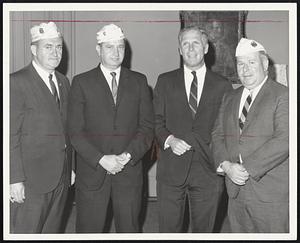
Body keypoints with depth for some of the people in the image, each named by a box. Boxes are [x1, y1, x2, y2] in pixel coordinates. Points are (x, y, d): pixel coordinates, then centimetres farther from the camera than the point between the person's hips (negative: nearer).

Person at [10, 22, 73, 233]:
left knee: (53, 232, 15)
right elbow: (11, 135, -13)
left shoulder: (64, 82, 13)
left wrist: (71, 168, 13)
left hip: (62, 177, 6)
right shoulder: (17, 82, -10)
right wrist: (15, 179, -17)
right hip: (32, 179, -6)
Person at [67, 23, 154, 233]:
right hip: (92, 172, -1)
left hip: (129, 171, 2)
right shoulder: (81, 82, 1)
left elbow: (147, 127, 2)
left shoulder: (139, 81, 7)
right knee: (88, 230, 7)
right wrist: (101, 159, -14)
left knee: (130, 229, 10)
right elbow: (76, 131, -4)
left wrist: (127, 156, -11)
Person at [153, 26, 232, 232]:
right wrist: (169, 139, -12)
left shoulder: (222, 86, 6)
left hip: (208, 169, 0)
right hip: (171, 169, 0)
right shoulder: (165, 81, 8)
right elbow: (156, 120, 6)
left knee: (204, 229, 11)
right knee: (168, 229, 7)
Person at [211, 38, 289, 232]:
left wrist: (247, 169, -18)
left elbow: (284, 140, -17)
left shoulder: (283, 96, -6)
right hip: (236, 192, 5)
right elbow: (217, 135, 10)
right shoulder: (230, 99, 15)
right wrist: (226, 166, -8)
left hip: (271, 194, -5)